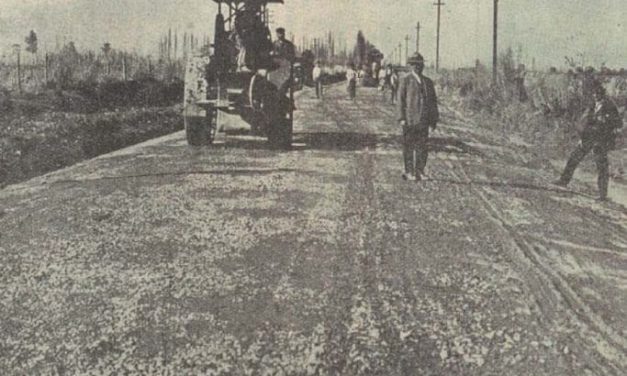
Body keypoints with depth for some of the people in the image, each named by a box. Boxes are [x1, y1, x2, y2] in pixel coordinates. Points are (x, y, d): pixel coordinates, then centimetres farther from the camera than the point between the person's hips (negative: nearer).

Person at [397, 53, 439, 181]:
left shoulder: (428, 82, 14)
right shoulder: (405, 80, -1)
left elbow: (433, 101, 16)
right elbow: (401, 99, -5)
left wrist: (434, 119, 10)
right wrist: (401, 118, -11)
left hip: (424, 120, 4)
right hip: (409, 119, -4)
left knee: (422, 146, 6)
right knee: (409, 147, 2)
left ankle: (420, 171, 13)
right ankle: (409, 172, 8)